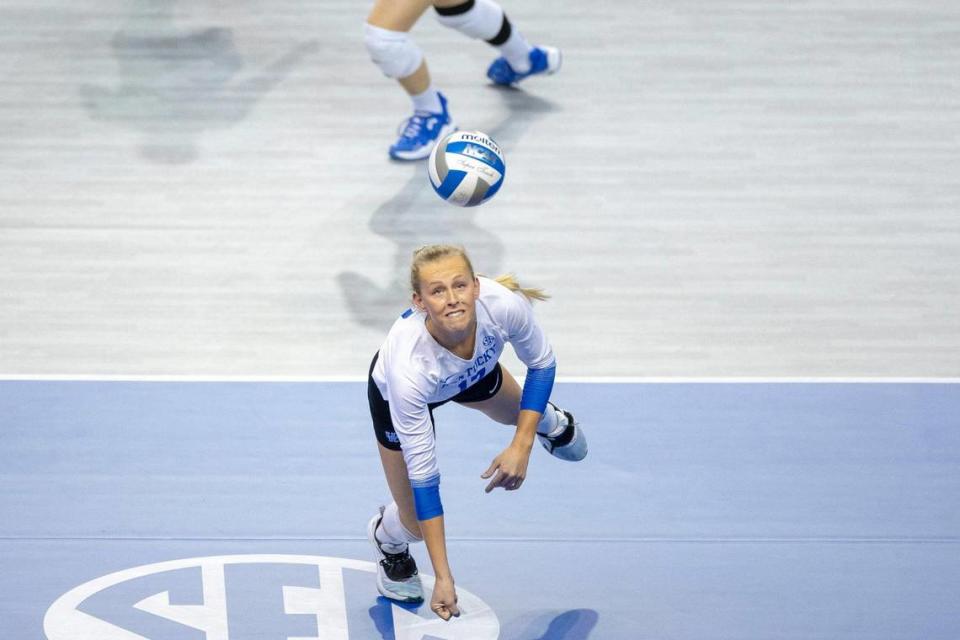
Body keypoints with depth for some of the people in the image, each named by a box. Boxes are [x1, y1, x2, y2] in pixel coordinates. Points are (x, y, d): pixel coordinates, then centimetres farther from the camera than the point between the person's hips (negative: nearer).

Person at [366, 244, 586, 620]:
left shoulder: (504, 304, -42)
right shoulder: (408, 366, -48)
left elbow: (541, 364, -17)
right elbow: (422, 474, -38)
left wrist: (521, 446, -24)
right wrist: (443, 577, -37)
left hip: (474, 370, 3)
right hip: (394, 394, -3)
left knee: (522, 413, 32)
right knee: (417, 524, 1)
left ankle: (552, 423, 72)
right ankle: (387, 536, 40)